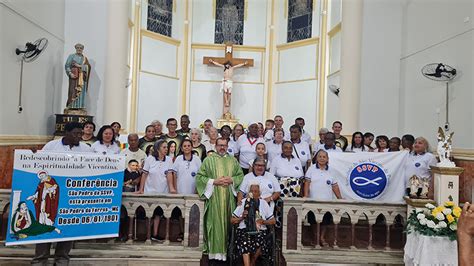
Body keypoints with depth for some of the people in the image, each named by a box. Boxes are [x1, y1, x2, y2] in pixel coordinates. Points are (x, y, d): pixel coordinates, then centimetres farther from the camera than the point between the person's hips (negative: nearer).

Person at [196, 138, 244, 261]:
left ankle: (227, 249, 16)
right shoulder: (208, 160, 4)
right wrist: (214, 181, -12)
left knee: (228, 223, 6)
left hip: (229, 199, 3)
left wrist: (232, 180, -8)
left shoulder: (233, 160, 13)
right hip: (213, 198, -2)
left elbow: (241, 175, 11)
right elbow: (200, 177, -1)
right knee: (215, 223, -2)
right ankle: (214, 250, 6)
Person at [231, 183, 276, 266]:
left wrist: (263, 221, -7)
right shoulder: (243, 202, 8)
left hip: (259, 231, 1)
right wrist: (242, 217, -8)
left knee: (260, 243, -30)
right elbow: (232, 220, 10)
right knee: (245, 243, -33)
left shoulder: (263, 203, 9)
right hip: (244, 230, 0)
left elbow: (273, 221, 11)